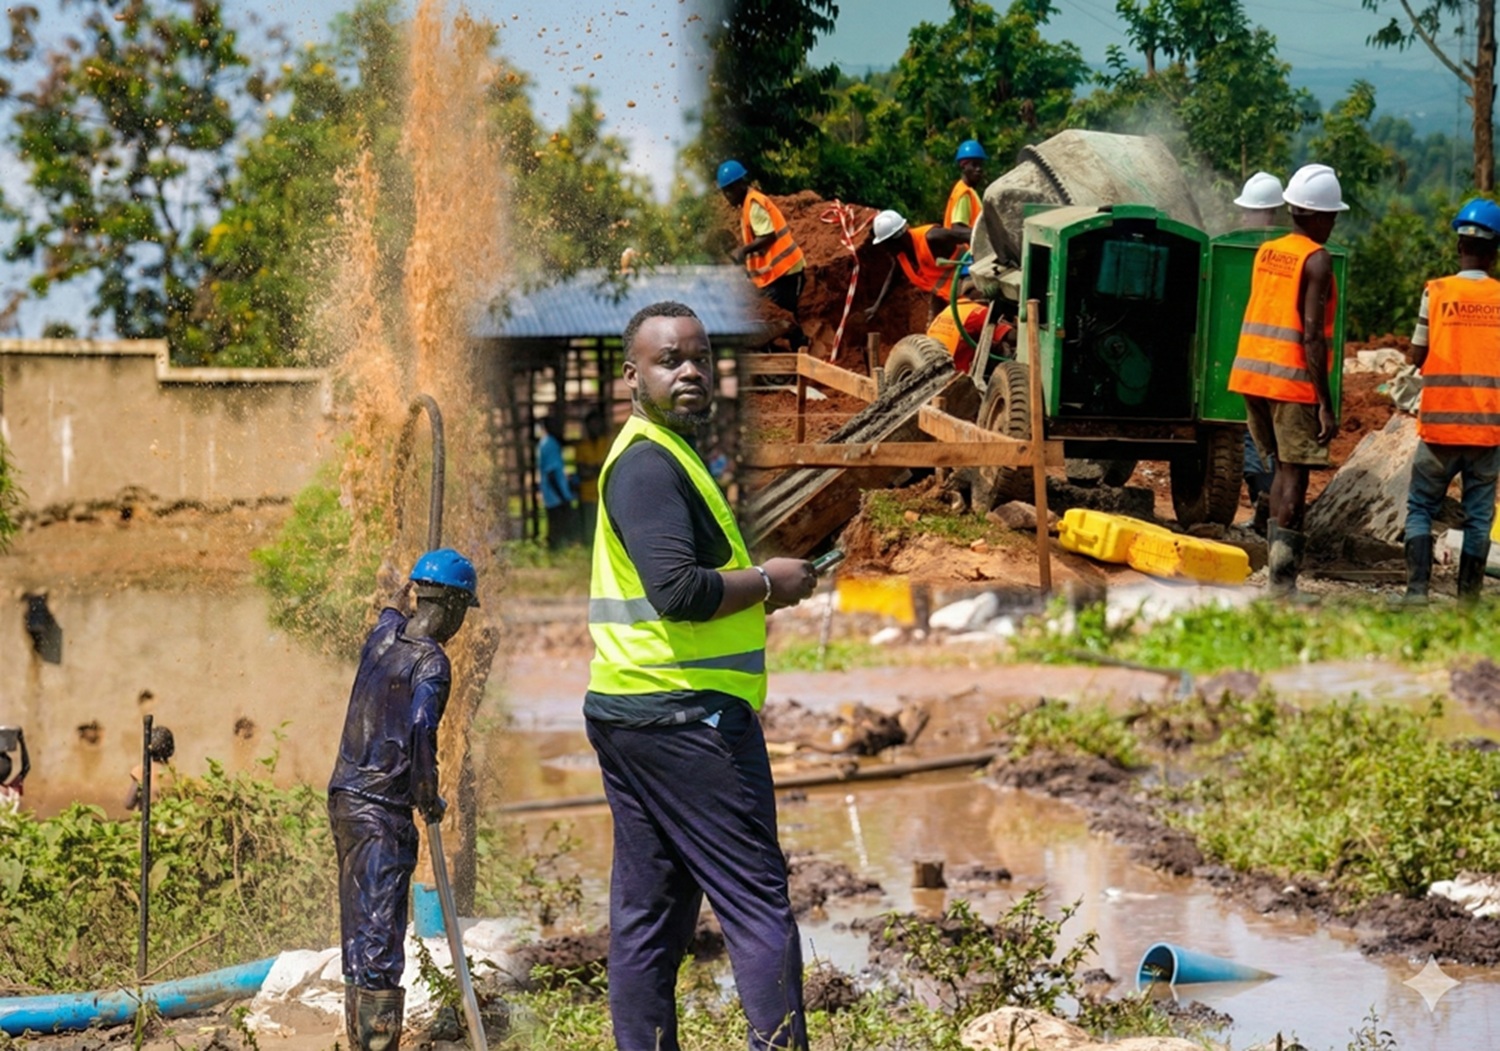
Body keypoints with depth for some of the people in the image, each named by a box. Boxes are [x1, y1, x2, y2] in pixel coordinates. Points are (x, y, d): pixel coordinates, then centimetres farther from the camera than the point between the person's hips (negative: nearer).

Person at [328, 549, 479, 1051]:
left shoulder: (382, 636, 9)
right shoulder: (430, 662, -13)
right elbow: (421, 730, -24)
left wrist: (404, 594, 54)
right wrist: (429, 799, -11)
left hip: (344, 796, 8)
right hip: (382, 808, -8)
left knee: (358, 921, 14)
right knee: (380, 925, -9)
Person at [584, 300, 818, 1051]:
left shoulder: (661, 457, 20)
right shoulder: (649, 465, -13)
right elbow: (679, 591, -25)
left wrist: (752, 592, 11)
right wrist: (768, 583, -10)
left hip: (628, 710, 10)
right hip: (685, 715, -10)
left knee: (648, 912, 8)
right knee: (757, 903, -9)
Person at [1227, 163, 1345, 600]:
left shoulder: (1266, 253, 13)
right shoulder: (1317, 261, -9)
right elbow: (1312, 335, -16)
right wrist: (1326, 404, -16)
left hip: (1252, 374, 7)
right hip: (1293, 382, -7)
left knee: (1283, 467, 17)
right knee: (1294, 474, -4)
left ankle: (1279, 566, 15)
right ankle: (1281, 579, -9)